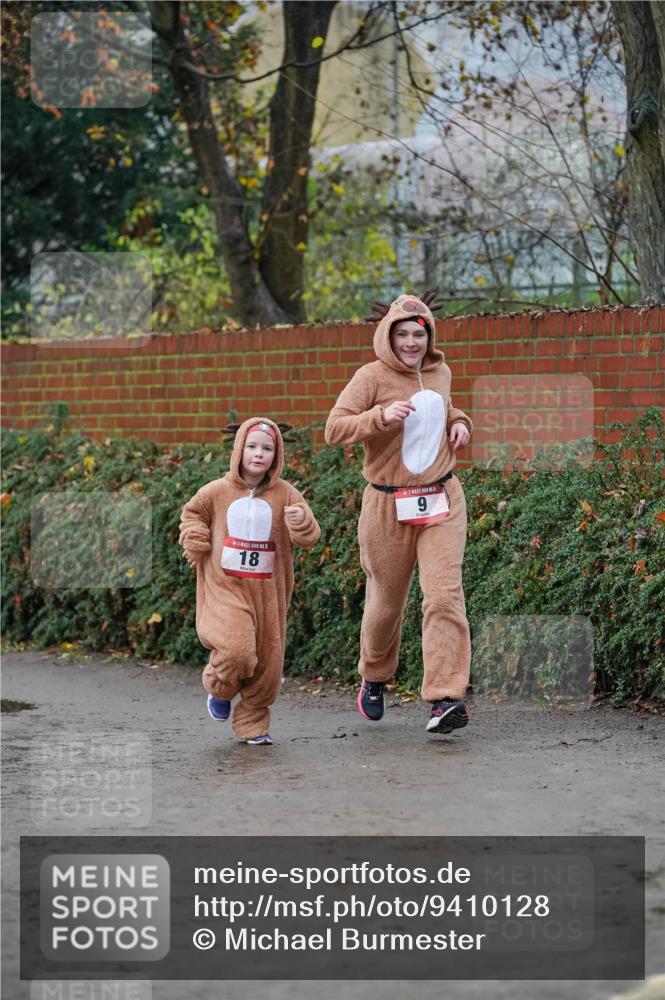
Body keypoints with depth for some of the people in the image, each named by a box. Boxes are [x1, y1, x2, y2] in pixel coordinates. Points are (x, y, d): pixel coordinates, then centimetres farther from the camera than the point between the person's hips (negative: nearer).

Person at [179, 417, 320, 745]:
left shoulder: (285, 495, -1)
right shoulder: (217, 492, -1)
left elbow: (309, 538, -5)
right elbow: (191, 514, 18)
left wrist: (302, 522, -26)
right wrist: (196, 544, 3)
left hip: (267, 592, 2)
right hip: (225, 589, -2)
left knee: (267, 663, 7)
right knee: (236, 650, -22)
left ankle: (252, 724, 26)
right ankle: (219, 688, 11)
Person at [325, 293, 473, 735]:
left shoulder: (440, 373, 8)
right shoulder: (372, 377, -8)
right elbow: (334, 429, -15)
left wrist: (459, 421, 9)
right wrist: (382, 416, -28)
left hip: (442, 500, 3)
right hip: (389, 504, -3)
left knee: (444, 594, -14)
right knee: (387, 600, 11)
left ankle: (446, 698, -17)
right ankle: (374, 678, 39)